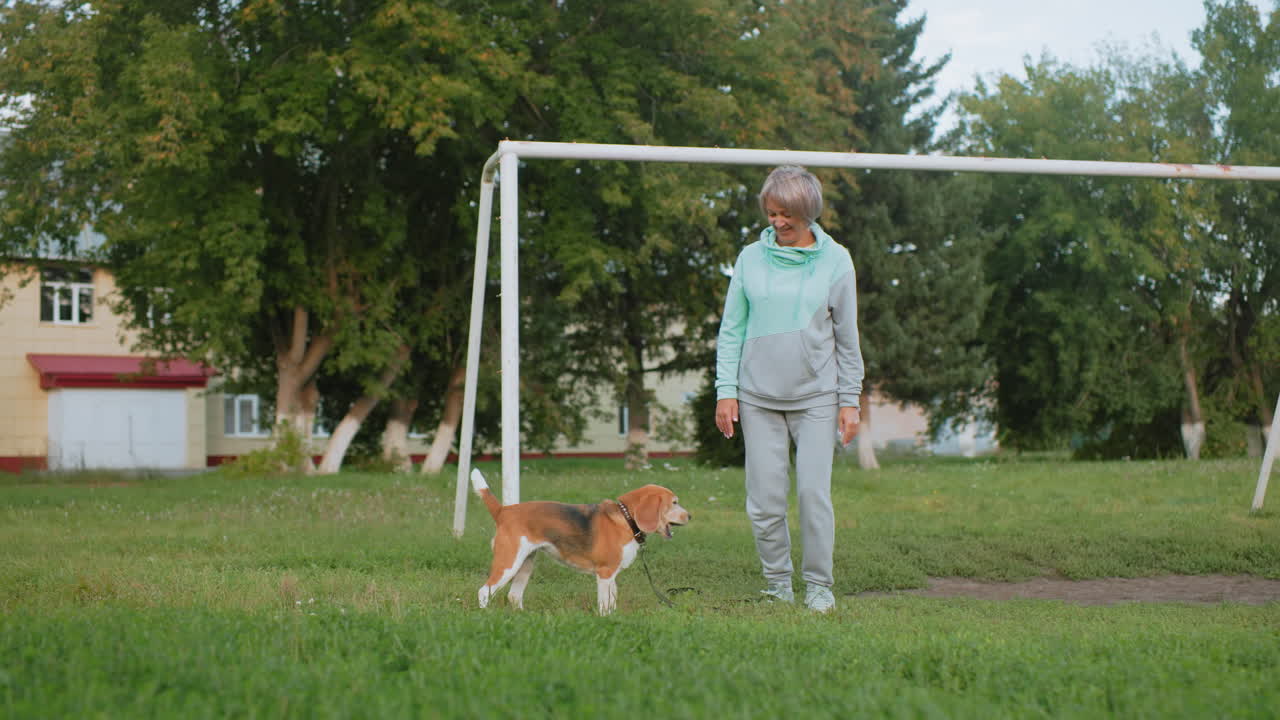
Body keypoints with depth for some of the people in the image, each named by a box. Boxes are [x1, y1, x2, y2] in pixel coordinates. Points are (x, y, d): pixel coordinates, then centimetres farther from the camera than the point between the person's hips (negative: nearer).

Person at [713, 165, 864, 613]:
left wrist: (850, 400, 3)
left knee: (814, 492, -7)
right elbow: (731, 330, 8)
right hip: (758, 396, 1)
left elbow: (847, 337, 6)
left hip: (816, 395, -1)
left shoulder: (834, 260, 2)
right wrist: (725, 390, 0)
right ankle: (777, 583, 15)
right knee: (765, 500, 1)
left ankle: (818, 584, 7)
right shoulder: (751, 258, 4)